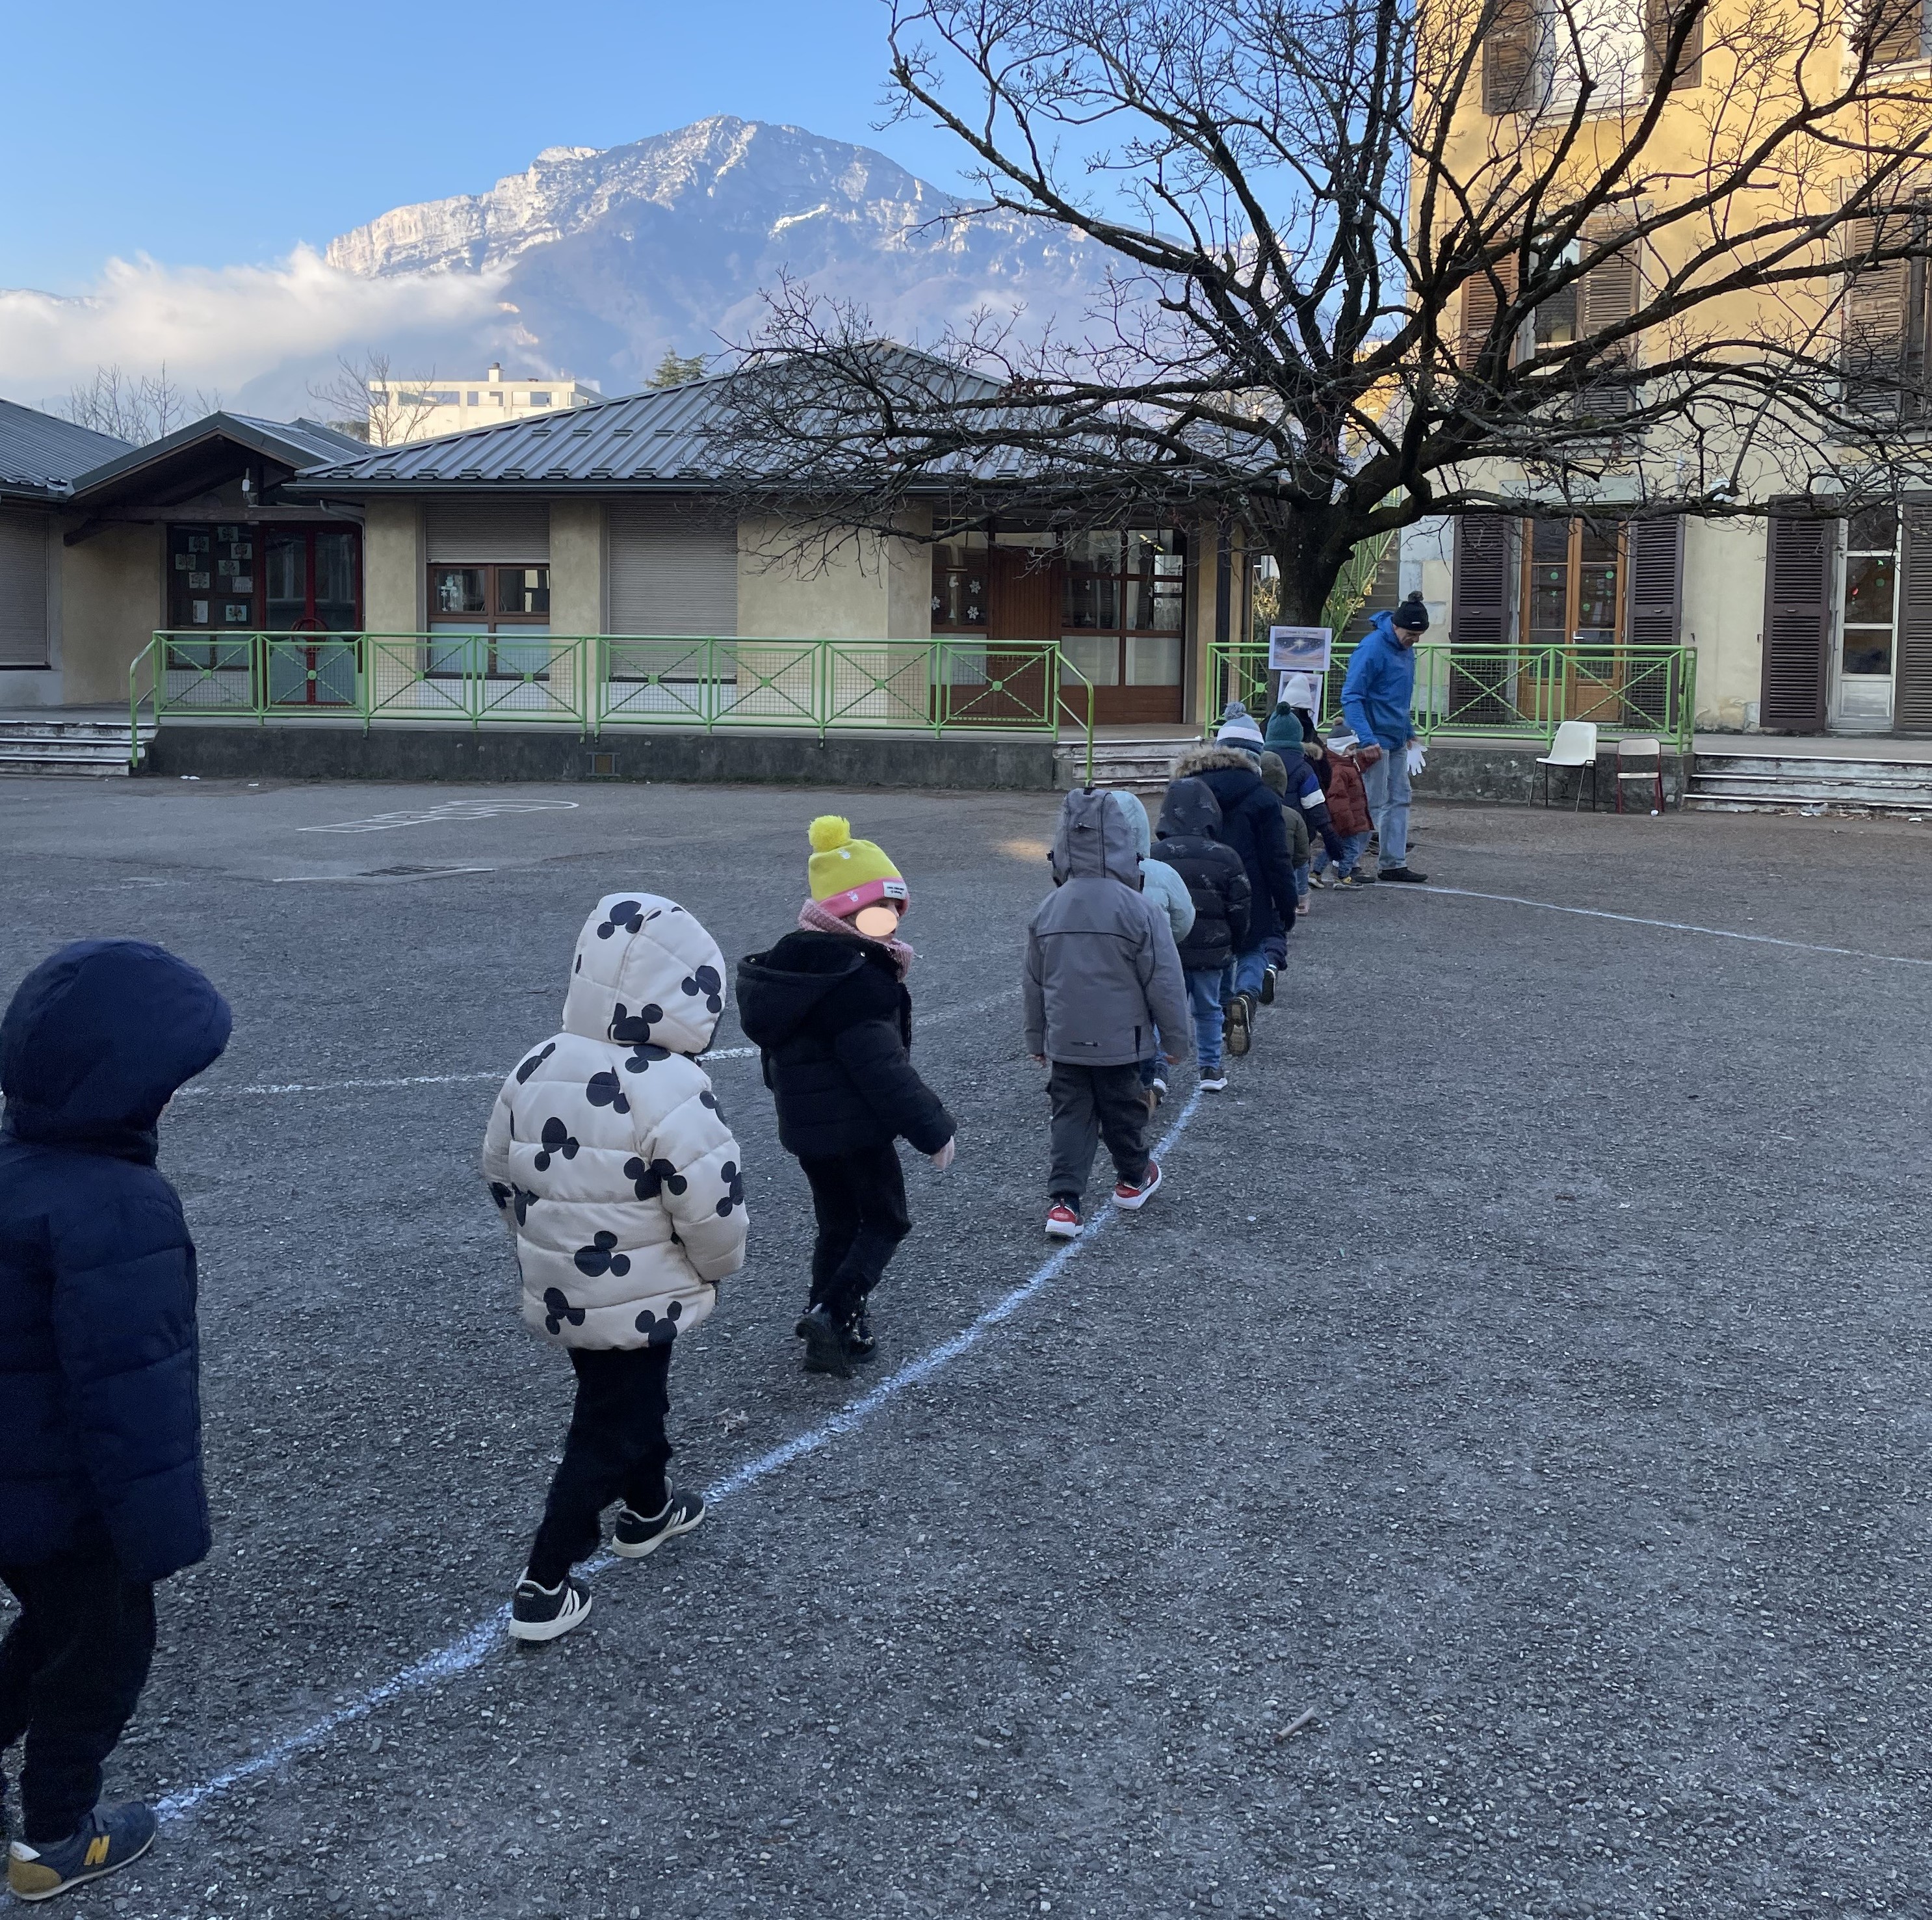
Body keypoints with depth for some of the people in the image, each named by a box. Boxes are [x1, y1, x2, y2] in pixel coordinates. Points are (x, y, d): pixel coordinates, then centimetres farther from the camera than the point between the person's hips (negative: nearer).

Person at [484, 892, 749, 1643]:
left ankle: (648, 1510, 49)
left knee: (631, 1399, 28)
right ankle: (543, 1587, 11)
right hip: (639, 1301, -8)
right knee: (606, 1435, 6)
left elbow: (500, 1173, 9)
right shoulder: (667, 1088, -26)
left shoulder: (536, 1067, -2)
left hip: (559, 1291, 8)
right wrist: (718, 1264, -2)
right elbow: (713, 1206, -23)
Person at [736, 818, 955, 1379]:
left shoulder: (794, 963, 8)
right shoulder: (853, 981, -23)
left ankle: (839, 1330, 25)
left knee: (838, 1224, 20)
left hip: (803, 1124, 9)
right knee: (885, 1222, 7)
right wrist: (934, 1128, -18)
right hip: (856, 1125, -9)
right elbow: (883, 1067, -24)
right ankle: (834, 1313, -8)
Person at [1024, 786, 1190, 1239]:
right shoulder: (1140, 910, -16)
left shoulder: (1049, 909, -2)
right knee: (1124, 1112, 16)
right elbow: (1164, 981, -11)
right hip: (1120, 1040, -2)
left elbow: (1035, 983, 8)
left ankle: (1063, 1201, -3)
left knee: (1070, 1116, 7)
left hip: (1064, 1041, 3)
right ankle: (1133, 1180, 37)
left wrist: (1037, 1039, 20)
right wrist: (1174, 1037, 3)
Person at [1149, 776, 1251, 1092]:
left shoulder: (1154, 855, -6)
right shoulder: (1226, 857, -6)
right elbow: (1240, 909, -1)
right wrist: (1236, 946, 14)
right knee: (1208, 1010, 16)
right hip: (1211, 951, 0)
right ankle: (1210, 1069, 21)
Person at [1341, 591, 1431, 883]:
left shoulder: (1406, 649, 10)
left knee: (1399, 800, 10)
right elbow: (1351, 697, -21)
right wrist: (1367, 739, -26)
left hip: (1397, 739, 9)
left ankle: (1394, 863, 15)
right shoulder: (1373, 648, -18)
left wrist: (1409, 731, 21)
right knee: (1374, 805, -5)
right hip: (1375, 740, -9)